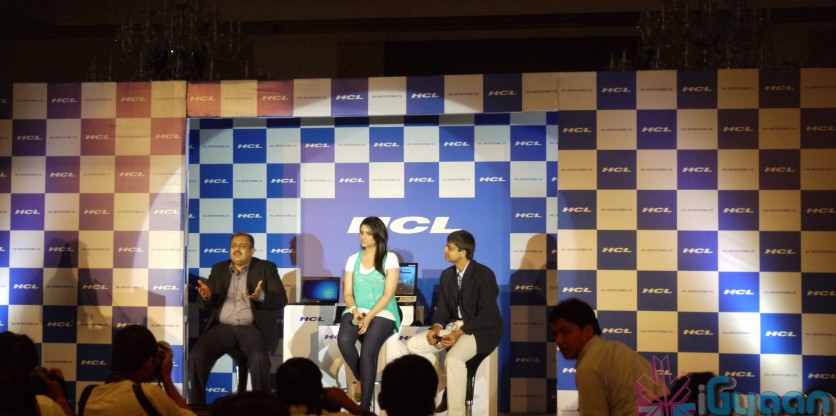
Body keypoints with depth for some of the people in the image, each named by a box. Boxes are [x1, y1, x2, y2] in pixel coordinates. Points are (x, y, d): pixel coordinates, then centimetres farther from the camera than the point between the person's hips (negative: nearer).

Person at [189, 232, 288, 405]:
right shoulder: (219, 269, 15)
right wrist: (207, 295, -14)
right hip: (222, 328, 3)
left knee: (258, 358, -33)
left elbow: (281, 300, -1)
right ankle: (196, 406, -11)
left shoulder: (266, 268, 7)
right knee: (196, 356, -23)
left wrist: (261, 296, -22)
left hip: (253, 329, -3)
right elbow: (204, 303, 12)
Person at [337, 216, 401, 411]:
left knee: (368, 350, -31)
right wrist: (355, 312, -13)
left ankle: (365, 407, -25)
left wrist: (369, 317, -19)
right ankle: (361, 378, -4)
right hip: (356, 311, 4)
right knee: (344, 340, -31)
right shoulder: (353, 259, 13)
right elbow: (348, 293, 9)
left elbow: (388, 294, -8)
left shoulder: (390, 258, 0)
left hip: (382, 313, -3)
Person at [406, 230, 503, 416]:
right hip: (454, 326, 8)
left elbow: (486, 315, -20)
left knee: (454, 357, -35)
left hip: (482, 330, -8)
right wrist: (437, 327, -13)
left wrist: (459, 333, -28)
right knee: (414, 344, -6)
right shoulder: (447, 275, 7)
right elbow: (442, 308, 10)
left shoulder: (484, 275, -16)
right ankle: (451, 384, 1)